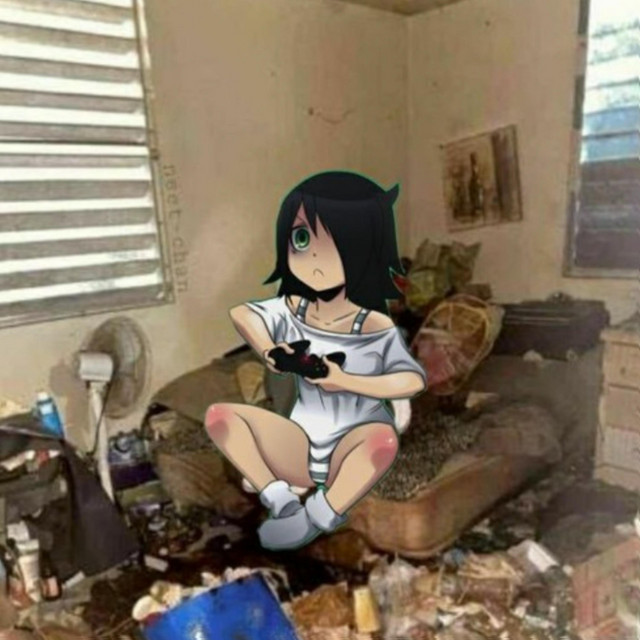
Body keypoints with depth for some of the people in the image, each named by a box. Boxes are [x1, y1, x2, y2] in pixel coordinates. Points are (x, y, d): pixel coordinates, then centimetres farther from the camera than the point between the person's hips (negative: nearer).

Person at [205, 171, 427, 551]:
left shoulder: (376, 326, -16)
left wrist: (346, 381, -31)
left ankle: (319, 516, -15)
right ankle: (281, 501, -14)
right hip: (300, 451, 4)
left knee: (383, 437, -38)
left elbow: (414, 380, -19)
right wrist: (266, 351, -15)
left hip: (353, 455, -3)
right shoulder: (292, 310, -6)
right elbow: (242, 313, 6)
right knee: (220, 415, -13)